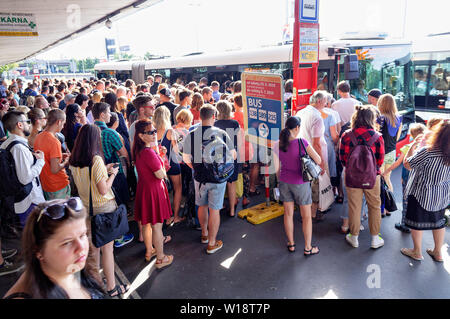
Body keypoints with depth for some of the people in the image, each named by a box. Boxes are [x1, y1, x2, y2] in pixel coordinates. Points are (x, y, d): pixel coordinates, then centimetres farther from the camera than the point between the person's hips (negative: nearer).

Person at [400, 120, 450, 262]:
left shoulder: (427, 152, -27)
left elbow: (407, 164, -16)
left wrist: (413, 146, -6)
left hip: (421, 195, -6)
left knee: (416, 222, 12)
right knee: (438, 222, 21)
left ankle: (417, 252, 26)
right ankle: (438, 253, 35)